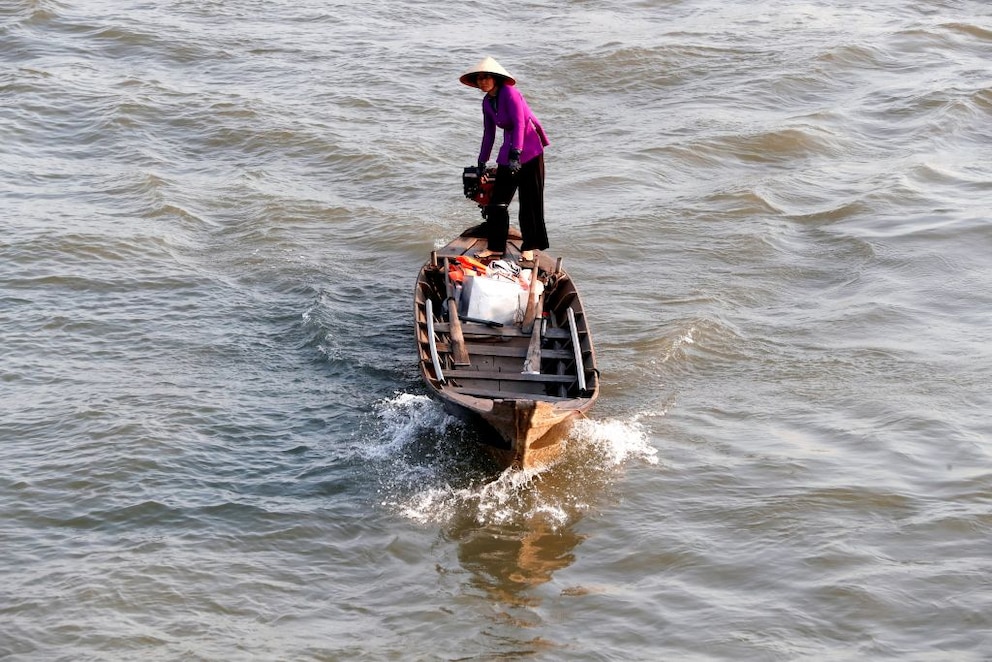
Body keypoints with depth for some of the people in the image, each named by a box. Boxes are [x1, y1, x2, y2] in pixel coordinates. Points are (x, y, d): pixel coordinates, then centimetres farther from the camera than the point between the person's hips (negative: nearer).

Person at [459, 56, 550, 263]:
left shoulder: (509, 93, -14)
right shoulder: (487, 102, 9)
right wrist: (482, 163, 22)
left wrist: (516, 155, -29)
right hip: (509, 152, 8)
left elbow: (519, 123, -22)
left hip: (529, 150, -8)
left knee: (530, 200, -2)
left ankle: (530, 248, 5)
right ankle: (496, 247, 10)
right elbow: (489, 134, 19)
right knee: (498, 200, 3)